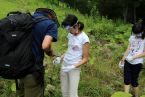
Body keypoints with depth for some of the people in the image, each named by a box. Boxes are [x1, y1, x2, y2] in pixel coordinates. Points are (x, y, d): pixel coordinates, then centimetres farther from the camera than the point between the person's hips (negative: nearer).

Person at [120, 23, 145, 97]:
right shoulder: (132, 37, 4)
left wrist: (133, 57, -21)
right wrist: (123, 58, 12)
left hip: (137, 63, -5)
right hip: (128, 61, 5)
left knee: (134, 81, 6)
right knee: (127, 80, 4)